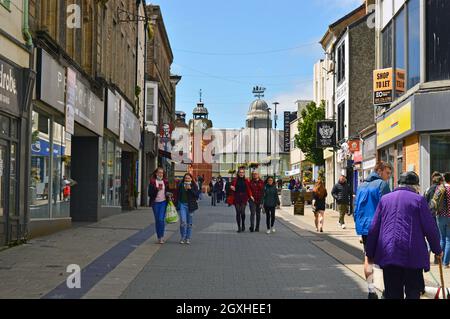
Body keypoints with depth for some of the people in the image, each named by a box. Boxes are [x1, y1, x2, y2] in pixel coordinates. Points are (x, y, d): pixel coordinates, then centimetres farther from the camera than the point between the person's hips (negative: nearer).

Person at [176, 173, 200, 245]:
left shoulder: (194, 186, 4)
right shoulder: (180, 185, 7)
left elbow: (197, 194, -6)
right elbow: (178, 195, 12)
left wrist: (190, 189, -15)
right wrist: (177, 204, 6)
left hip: (190, 206, 0)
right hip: (182, 204, 0)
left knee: (189, 223, 5)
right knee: (183, 221, -12)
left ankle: (188, 238, 15)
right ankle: (183, 237, 2)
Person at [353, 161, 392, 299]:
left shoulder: (362, 185, 13)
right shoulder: (382, 184, -9)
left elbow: (356, 208, 15)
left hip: (363, 227, 6)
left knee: (368, 257, 10)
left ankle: (371, 290, 8)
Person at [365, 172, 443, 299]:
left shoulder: (384, 199, 9)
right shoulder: (419, 199, -1)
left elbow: (374, 228, 9)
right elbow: (430, 228, -1)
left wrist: (370, 253, 15)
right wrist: (437, 249, 14)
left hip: (388, 253, 3)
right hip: (413, 255, -3)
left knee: (392, 293, 10)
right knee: (413, 292, 7)